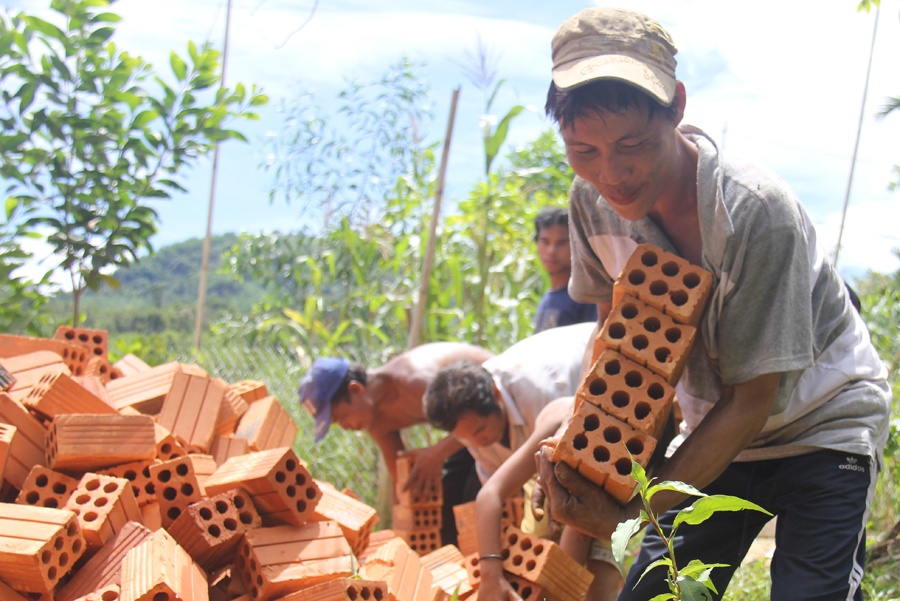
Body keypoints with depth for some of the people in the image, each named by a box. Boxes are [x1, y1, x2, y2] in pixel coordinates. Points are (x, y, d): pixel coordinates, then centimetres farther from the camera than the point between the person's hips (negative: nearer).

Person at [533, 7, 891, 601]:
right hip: (717, 428, 5)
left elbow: (755, 398, -25)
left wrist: (631, 509, -30)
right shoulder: (593, 200, -13)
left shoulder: (757, 210, -31)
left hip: (823, 425, -5)